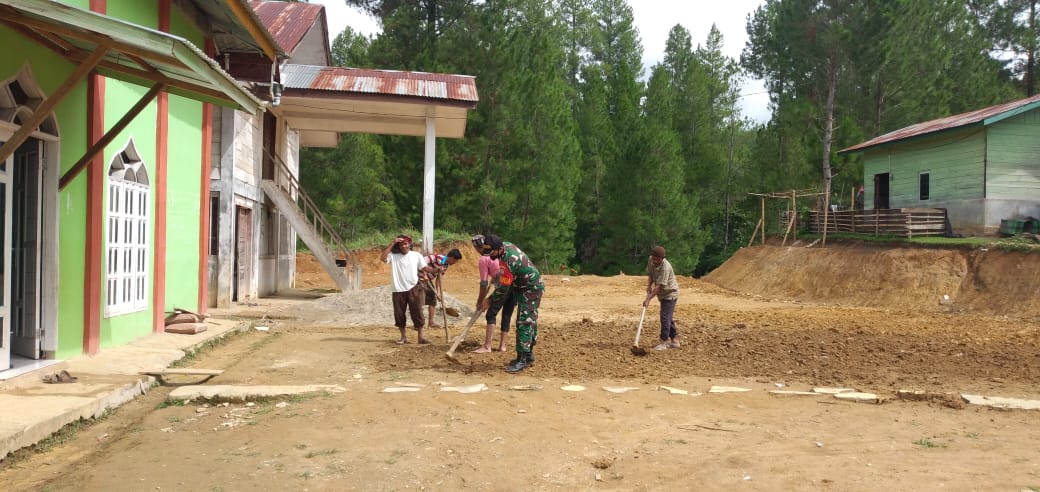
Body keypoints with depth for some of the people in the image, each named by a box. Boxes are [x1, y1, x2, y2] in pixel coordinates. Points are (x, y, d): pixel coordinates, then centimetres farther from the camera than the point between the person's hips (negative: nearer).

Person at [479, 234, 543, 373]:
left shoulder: (507, 263, -33)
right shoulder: (505, 245, -5)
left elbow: (503, 290, -25)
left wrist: (490, 300, -11)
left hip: (531, 290, -10)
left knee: (524, 323, -14)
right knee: (530, 321, 16)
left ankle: (522, 360, -14)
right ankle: (529, 355, 25)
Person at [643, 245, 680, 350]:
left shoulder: (665, 267, -31)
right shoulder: (651, 260, -8)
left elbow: (659, 286, -31)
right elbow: (651, 275, 9)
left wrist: (648, 299, -32)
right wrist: (649, 286, -8)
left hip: (670, 294, -8)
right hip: (663, 294, 8)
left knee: (665, 318, -10)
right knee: (669, 318, 14)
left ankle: (664, 342, -2)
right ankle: (674, 341, 24)